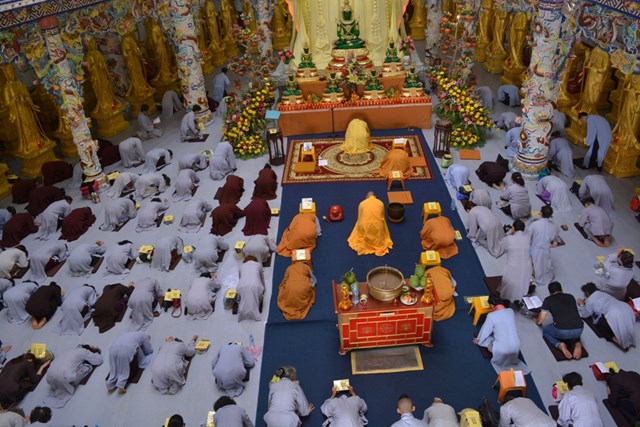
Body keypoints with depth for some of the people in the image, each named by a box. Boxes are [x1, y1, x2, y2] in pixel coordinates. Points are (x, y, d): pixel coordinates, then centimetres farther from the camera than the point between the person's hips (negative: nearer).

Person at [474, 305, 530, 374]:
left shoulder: (491, 316, -11)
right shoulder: (511, 311, 4)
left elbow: (485, 330, 3)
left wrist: (479, 340, 24)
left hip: (501, 348, -5)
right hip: (516, 345, 5)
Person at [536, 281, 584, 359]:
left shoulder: (548, 300, 10)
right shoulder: (571, 297, 20)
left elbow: (540, 321, 16)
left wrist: (536, 320, 40)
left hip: (561, 331, -4)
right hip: (579, 330, 4)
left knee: (545, 330, 28)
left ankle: (560, 345, 2)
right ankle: (577, 343, 9)